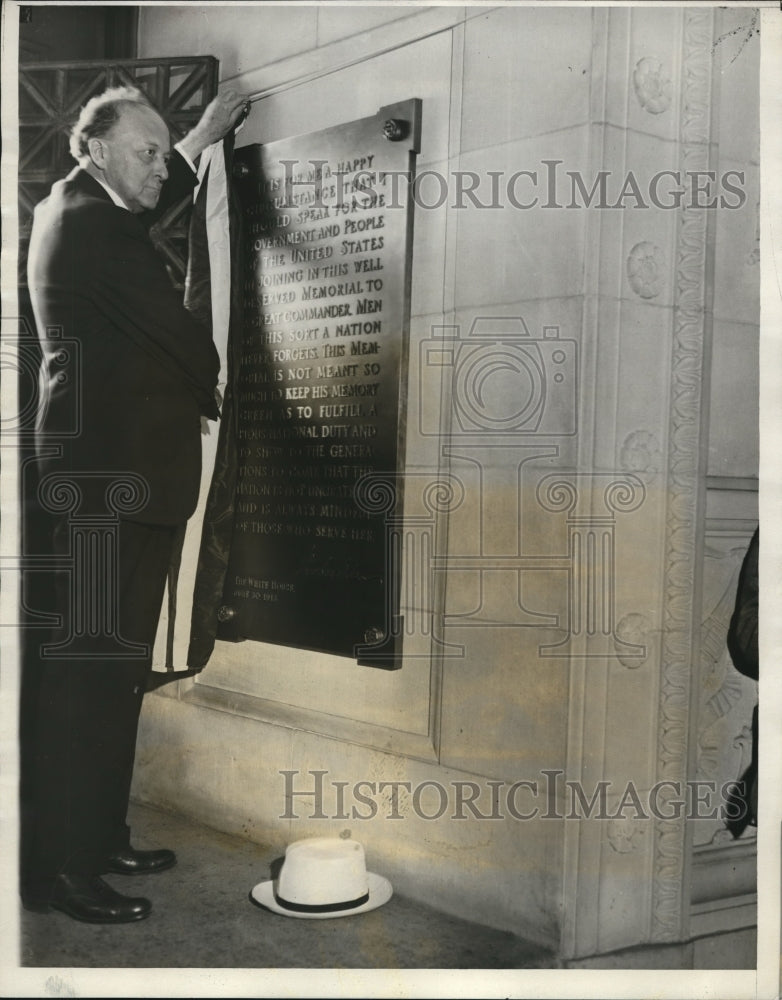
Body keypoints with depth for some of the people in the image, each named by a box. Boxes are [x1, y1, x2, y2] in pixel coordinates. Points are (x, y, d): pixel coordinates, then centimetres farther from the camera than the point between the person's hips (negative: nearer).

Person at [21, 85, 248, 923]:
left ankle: (97, 838, 22)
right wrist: (223, 393, 8)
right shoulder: (92, 225, -13)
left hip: (109, 474, 11)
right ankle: (56, 869, -1)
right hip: (109, 479, -11)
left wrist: (201, 138, 39)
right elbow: (174, 329, -10)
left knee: (114, 665, 13)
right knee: (85, 666, -8)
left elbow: (146, 207, 40)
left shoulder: (71, 210, 18)